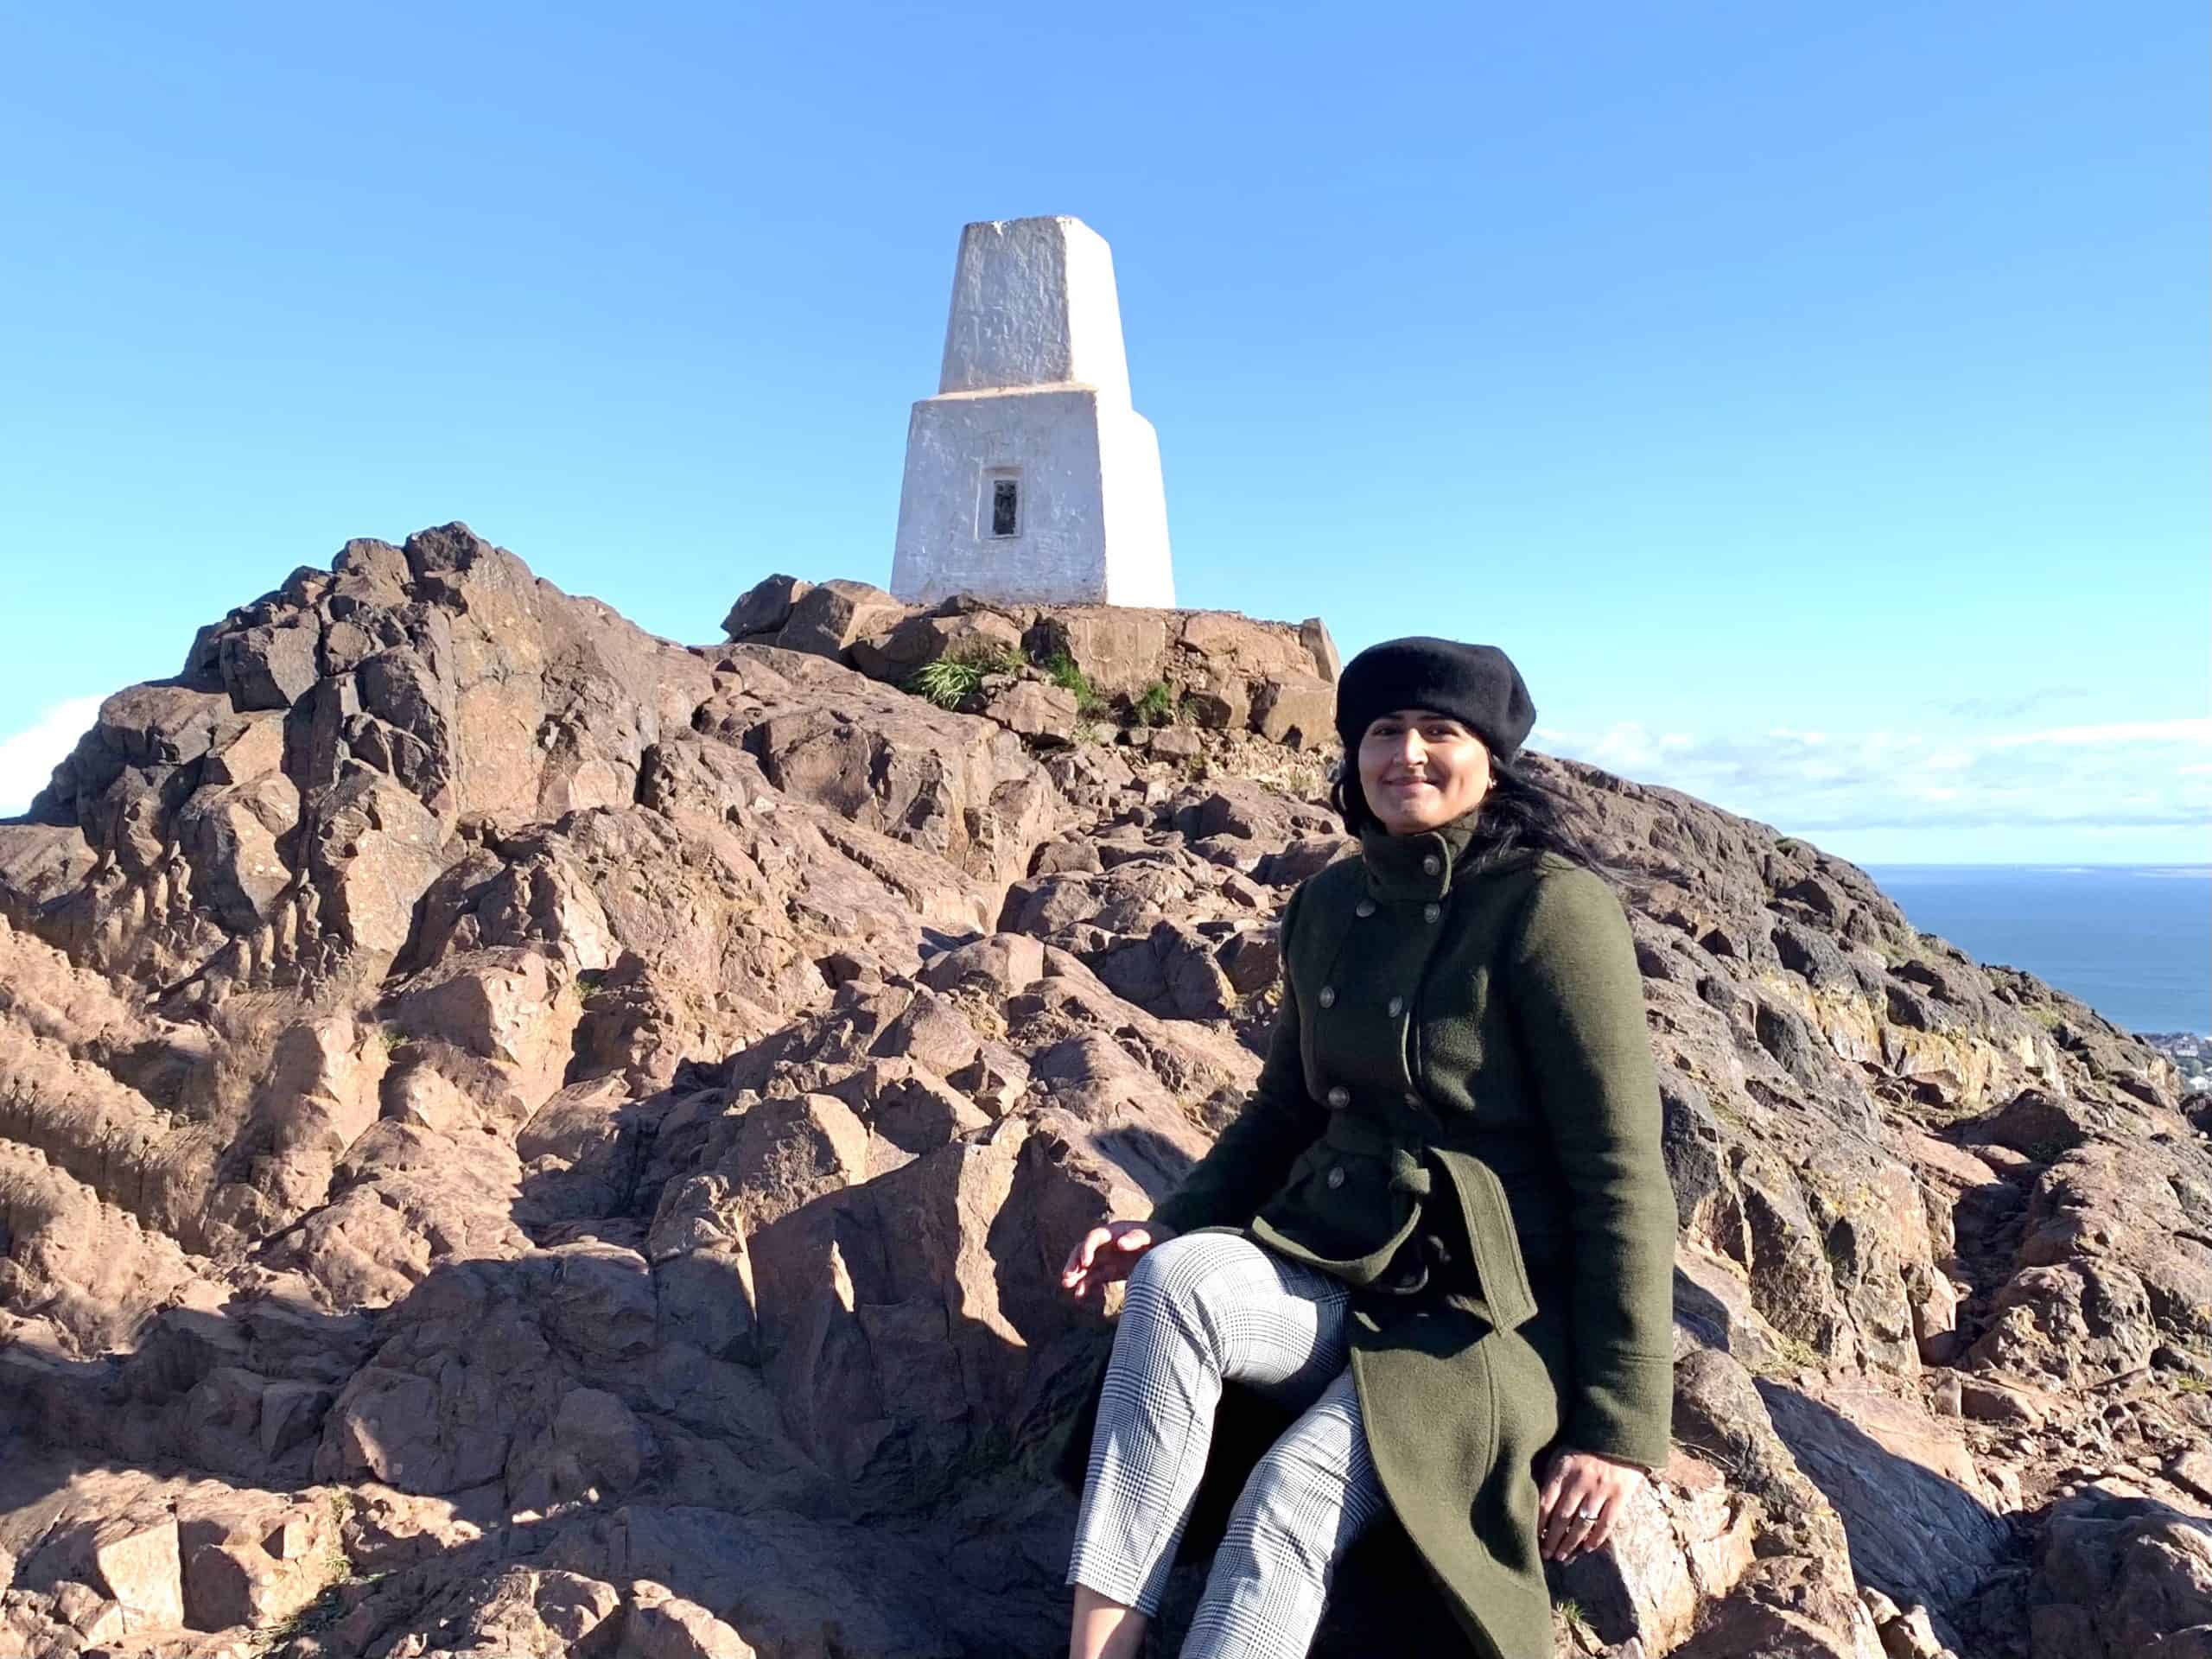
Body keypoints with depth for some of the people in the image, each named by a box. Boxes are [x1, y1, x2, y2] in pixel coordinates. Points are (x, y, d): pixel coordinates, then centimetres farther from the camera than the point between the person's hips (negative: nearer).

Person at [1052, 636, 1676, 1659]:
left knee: (1292, 1500, -29)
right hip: (1329, 1279, 5)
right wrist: (1167, 1228, 1)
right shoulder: (1327, 905, 7)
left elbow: (1620, 1177, -11)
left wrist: (1617, 1426, -12)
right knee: (1177, 1279, -27)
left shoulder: (1551, 905, -12)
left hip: (1485, 1315, -5)